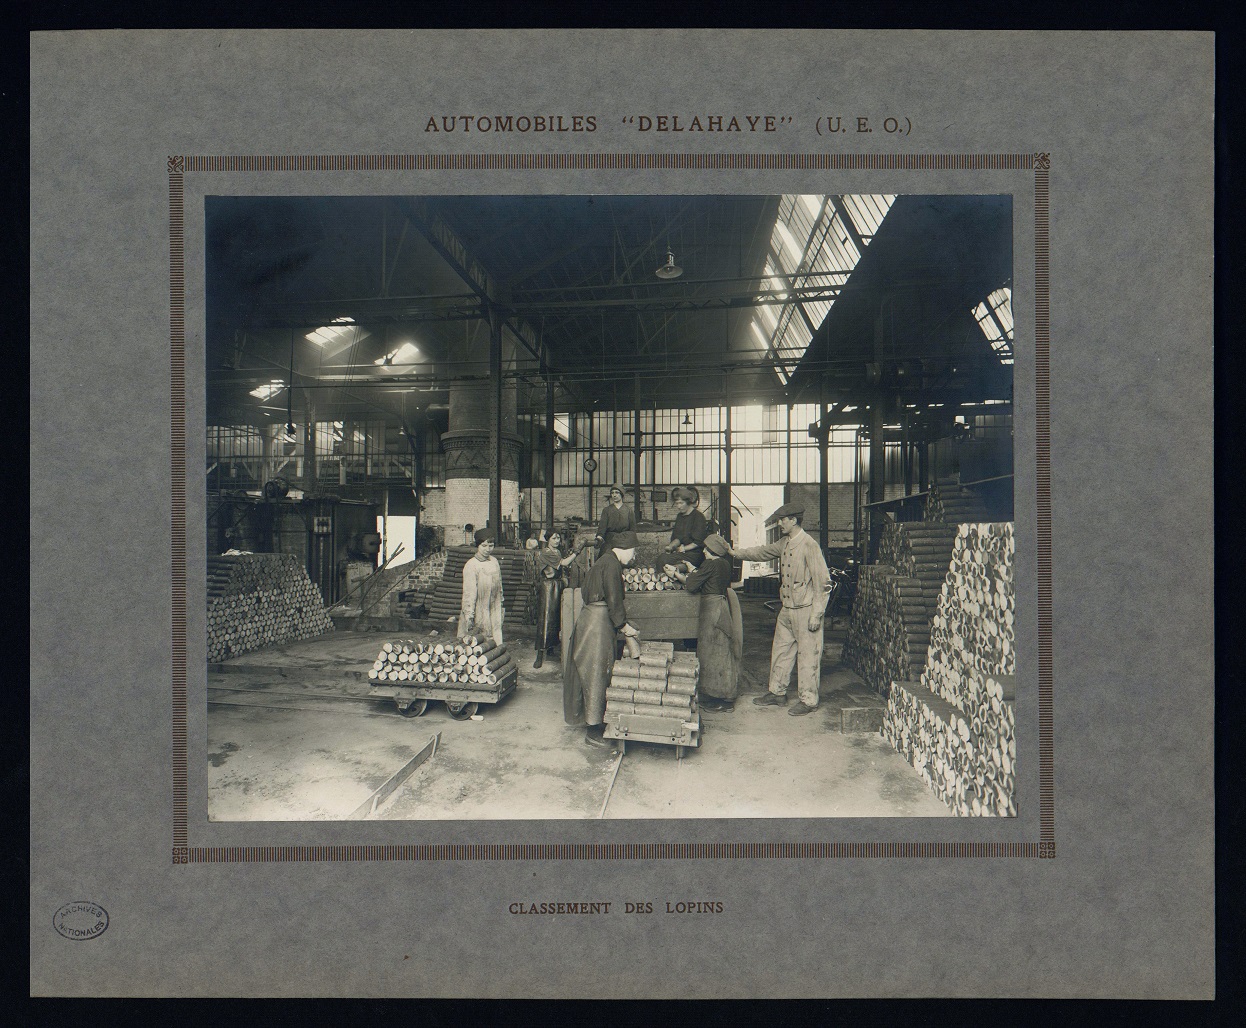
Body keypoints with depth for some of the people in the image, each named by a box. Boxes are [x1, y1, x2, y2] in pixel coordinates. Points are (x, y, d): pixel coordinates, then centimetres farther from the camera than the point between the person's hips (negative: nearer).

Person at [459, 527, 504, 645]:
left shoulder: (494, 561, 5)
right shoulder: (471, 565, -14)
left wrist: (501, 607, 18)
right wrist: (469, 616, -17)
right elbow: (469, 592, -15)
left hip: (493, 612, 5)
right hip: (478, 614, -5)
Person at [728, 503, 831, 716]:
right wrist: (735, 553, 18)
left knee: (807, 654, 1)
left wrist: (816, 614, -17)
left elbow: (823, 581, -17)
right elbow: (763, 551, 25)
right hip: (787, 609, 9)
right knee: (780, 650, 16)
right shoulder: (784, 543, 8)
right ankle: (777, 693, 29)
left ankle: (808, 700, 13)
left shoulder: (809, 545, -17)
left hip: (805, 610, -9)